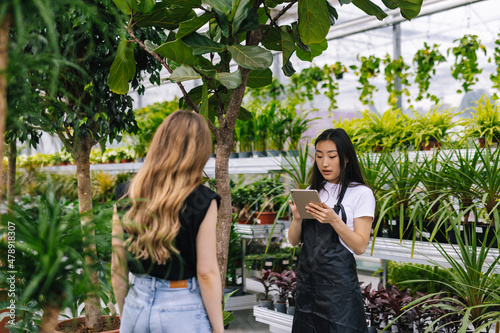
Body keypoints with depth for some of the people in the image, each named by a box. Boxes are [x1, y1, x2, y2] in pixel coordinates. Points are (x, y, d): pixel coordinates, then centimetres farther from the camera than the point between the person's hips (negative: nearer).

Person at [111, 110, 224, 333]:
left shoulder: (125, 196, -2)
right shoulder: (202, 201, -13)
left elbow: (117, 268, 3)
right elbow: (206, 273, -12)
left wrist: (124, 315, 16)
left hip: (136, 305, 4)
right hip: (184, 310, -3)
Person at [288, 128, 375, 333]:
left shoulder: (361, 193, -5)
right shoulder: (312, 191, 10)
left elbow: (360, 246, -10)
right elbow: (294, 241, 8)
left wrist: (334, 220, -24)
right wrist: (297, 218, -12)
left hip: (338, 284, -5)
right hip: (306, 281, 5)